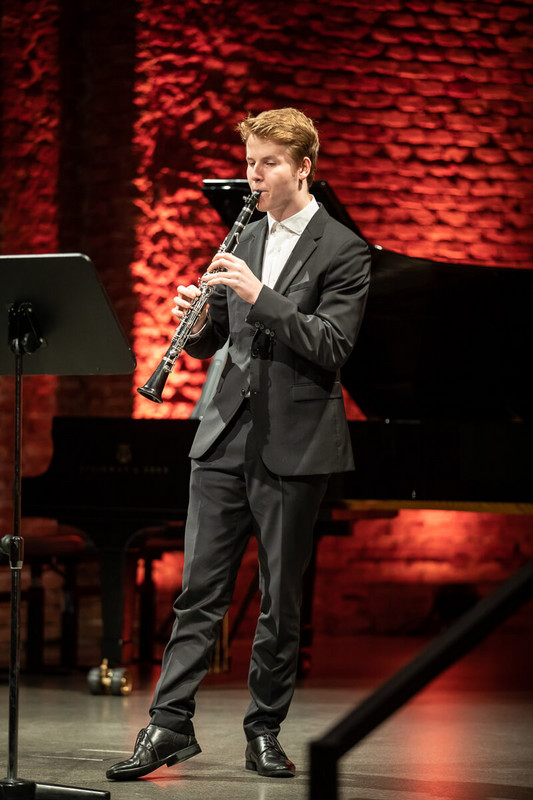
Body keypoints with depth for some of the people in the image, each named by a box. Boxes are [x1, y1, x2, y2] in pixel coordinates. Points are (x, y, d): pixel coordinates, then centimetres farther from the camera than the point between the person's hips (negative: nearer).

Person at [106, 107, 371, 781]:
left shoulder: (342, 252, -3)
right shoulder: (244, 243, 14)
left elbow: (332, 347, -14)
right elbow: (213, 342, 16)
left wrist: (259, 295, -21)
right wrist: (199, 321, -7)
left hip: (293, 445, -4)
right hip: (227, 438, 4)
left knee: (281, 599, 4)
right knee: (199, 589, 1)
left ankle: (264, 731, 14)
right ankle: (170, 725, 1)